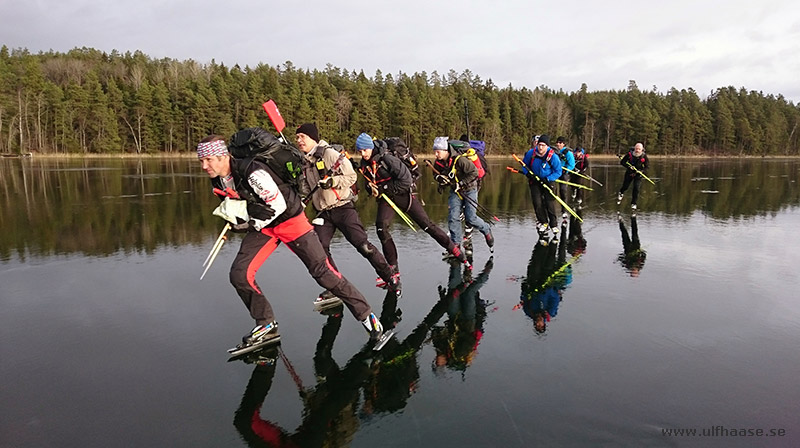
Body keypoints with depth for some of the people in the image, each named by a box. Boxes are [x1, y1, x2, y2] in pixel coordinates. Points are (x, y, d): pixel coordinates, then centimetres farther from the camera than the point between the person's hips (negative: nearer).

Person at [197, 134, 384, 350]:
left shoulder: (252, 172, -28)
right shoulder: (217, 182, -2)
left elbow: (278, 205, -25)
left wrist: (252, 224, -19)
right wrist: (237, 222, -2)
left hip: (289, 219, -7)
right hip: (262, 226, 7)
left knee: (321, 271, -6)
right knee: (239, 274, -6)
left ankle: (365, 314, 7)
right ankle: (267, 324, 12)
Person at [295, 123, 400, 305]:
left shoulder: (330, 154, -8)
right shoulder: (304, 162, 13)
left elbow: (351, 176, -10)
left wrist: (332, 181, -24)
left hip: (343, 208, -6)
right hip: (323, 213, 7)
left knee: (362, 244, -11)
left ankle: (390, 276, 6)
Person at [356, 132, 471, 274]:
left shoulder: (385, 158, -19)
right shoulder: (364, 165, 2)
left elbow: (405, 179, -20)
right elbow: (369, 184, 15)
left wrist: (384, 189, -17)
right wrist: (372, 189, -9)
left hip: (403, 195, -5)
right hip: (385, 198, 5)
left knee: (426, 224, -5)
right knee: (381, 226, -18)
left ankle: (456, 251, 9)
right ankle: (393, 268, -7)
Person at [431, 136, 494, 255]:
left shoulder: (459, 160, -26)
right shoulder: (438, 164, -7)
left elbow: (474, 172, -22)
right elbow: (438, 176, 9)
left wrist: (461, 183, -25)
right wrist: (440, 180, -15)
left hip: (469, 189, -5)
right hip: (455, 192, 5)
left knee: (470, 218, -6)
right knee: (453, 217, -8)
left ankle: (486, 231, 23)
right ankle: (456, 244, 3)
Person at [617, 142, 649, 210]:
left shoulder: (644, 156, -14)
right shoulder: (630, 154, -16)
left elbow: (647, 166, -6)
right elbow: (622, 162, -9)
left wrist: (639, 171, -21)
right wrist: (629, 166, -24)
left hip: (638, 174, -1)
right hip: (629, 173, 1)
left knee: (636, 188, -11)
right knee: (625, 186, 7)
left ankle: (633, 203, 2)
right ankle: (620, 193, 45)